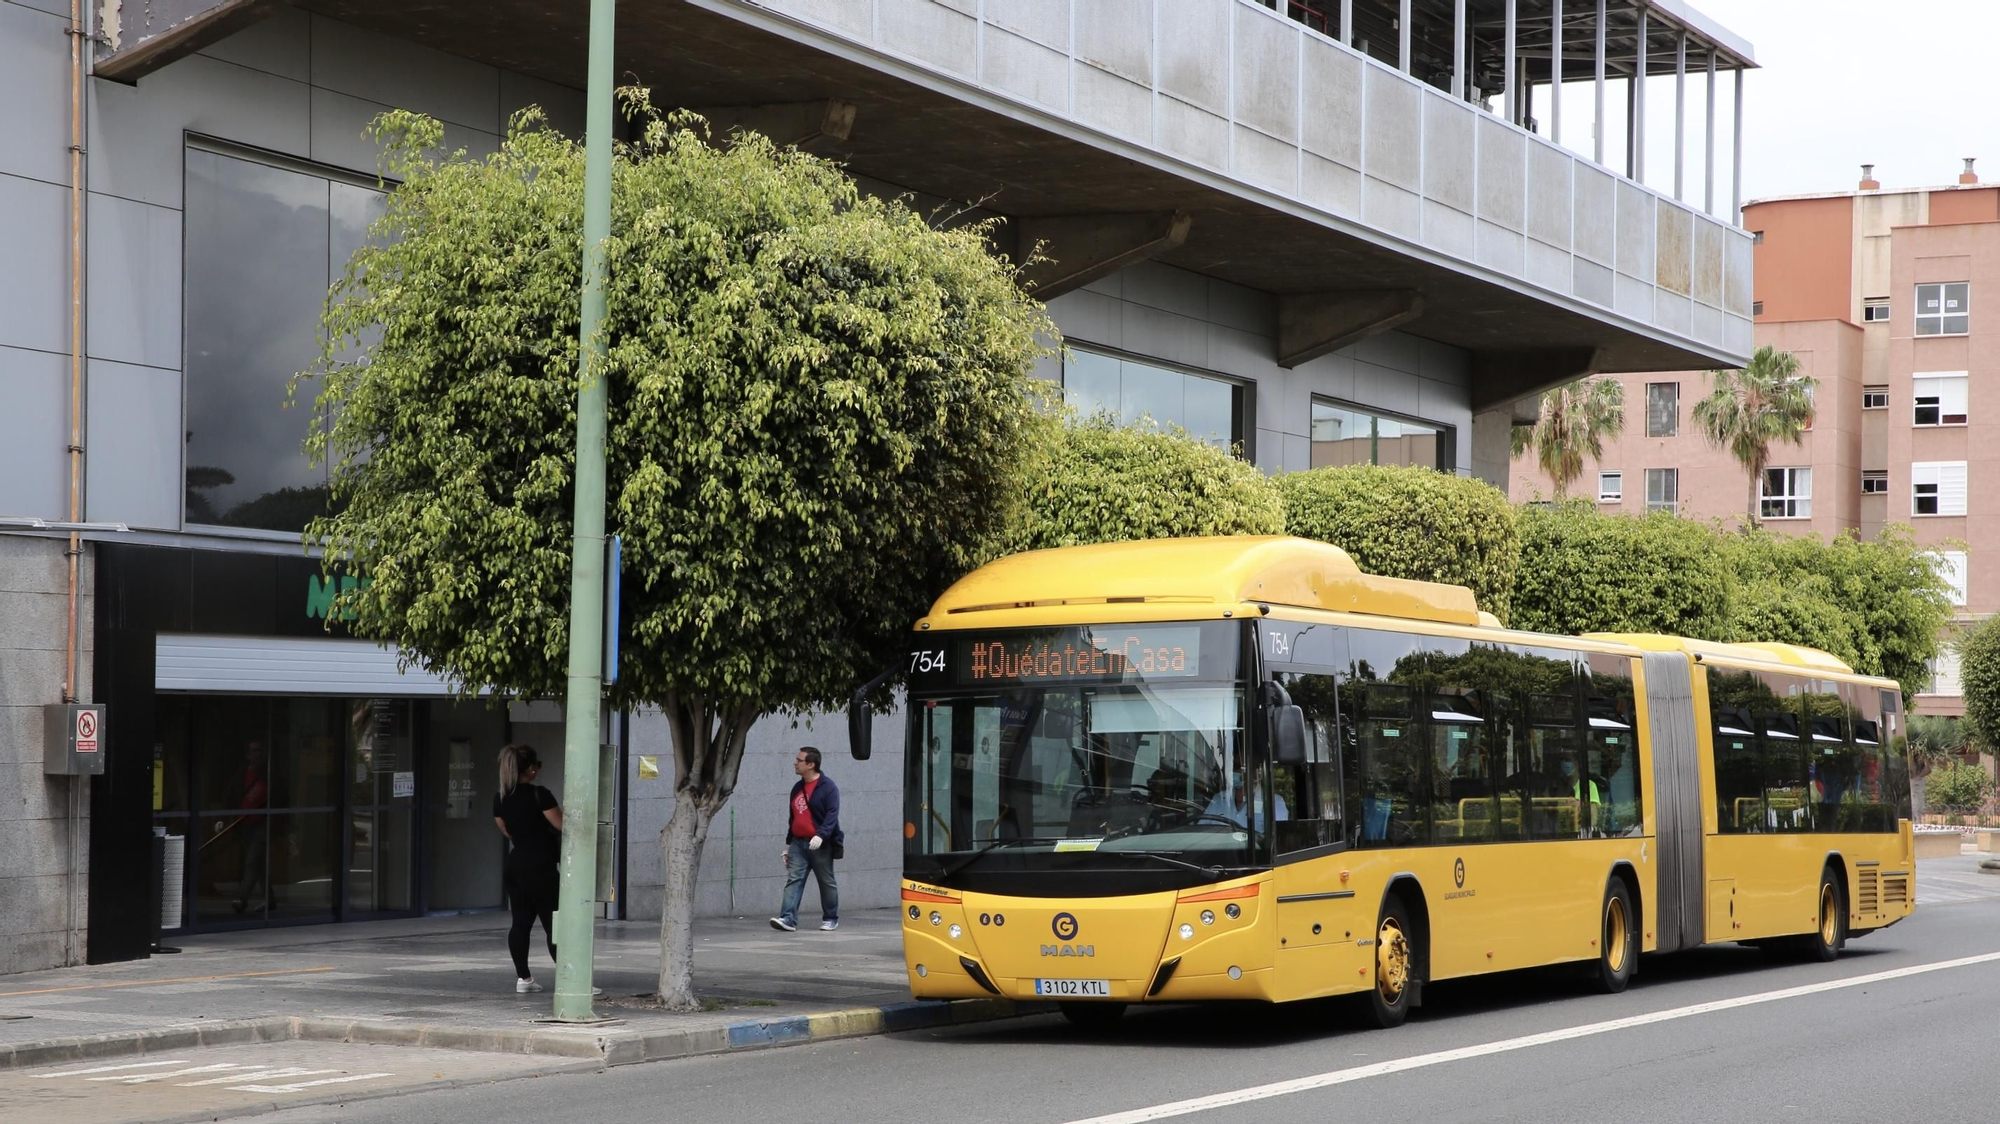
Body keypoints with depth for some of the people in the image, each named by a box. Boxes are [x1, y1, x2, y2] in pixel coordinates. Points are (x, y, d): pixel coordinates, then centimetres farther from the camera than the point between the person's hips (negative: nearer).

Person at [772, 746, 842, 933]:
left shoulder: (828, 787, -9)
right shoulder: (797, 788, 15)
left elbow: (832, 815, -18)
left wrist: (820, 836, -32)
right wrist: (787, 845, 22)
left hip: (820, 845, -6)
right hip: (798, 843, 6)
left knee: (827, 883, 5)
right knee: (793, 880, -7)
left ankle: (831, 919, 18)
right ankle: (788, 919, -15)